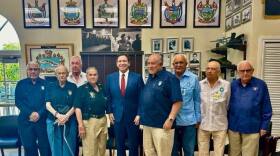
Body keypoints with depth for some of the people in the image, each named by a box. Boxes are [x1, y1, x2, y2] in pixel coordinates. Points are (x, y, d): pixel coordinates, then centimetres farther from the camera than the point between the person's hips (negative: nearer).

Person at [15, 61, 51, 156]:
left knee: (45, 146, 3)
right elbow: (18, 101, 0)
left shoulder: (45, 83, 5)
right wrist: (30, 114, -13)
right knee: (29, 147, 10)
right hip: (26, 120, 1)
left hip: (42, 120, -1)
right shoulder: (21, 84, 7)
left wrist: (39, 113, -15)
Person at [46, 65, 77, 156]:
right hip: (53, 122, 1)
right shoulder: (50, 87, 6)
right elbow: (47, 104, -2)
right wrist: (58, 115, -17)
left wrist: (67, 116, -16)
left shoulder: (73, 87, 4)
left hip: (70, 122, 0)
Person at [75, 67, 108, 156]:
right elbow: (78, 108, -13)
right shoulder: (82, 89, -6)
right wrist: (80, 125, -19)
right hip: (89, 121, -5)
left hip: (103, 120, 6)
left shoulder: (102, 88, 10)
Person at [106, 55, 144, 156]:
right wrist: (110, 112, 1)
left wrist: (139, 114, -8)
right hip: (117, 116, 2)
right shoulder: (110, 78, 4)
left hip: (133, 116, -1)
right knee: (119, 145, 15)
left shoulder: (137, 77, -4)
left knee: (133, 145, 11)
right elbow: (108, 97, 8)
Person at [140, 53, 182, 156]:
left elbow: (177, 101, -15)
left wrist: (170, 119, -21)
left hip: (162, 124, -7)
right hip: (147, 123, 8)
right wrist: (141, 115, 15)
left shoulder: (169, 78, -10)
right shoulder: (149, 78, 13)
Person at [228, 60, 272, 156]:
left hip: (252, 129, -2)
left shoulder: (261, 85, -4)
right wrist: (226, 123, 7)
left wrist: (264, 126, -2)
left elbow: (266, 108, -1)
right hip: (233, 127, 3)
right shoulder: (233, 85, 3)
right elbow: (227, 105, 8)